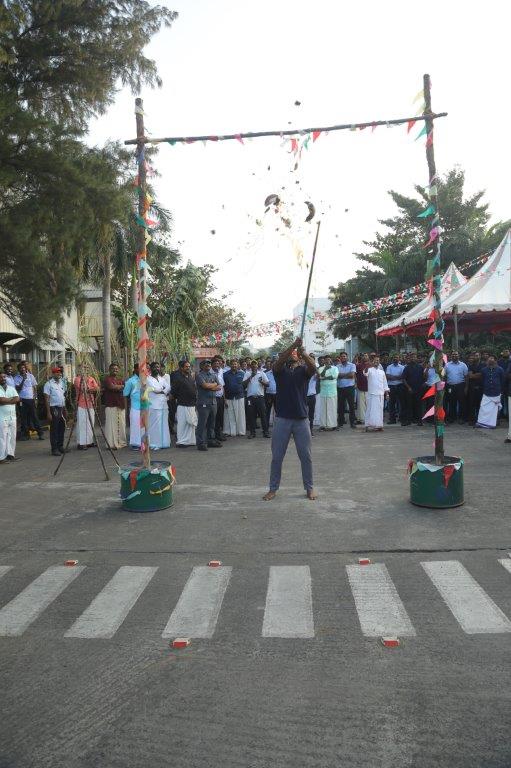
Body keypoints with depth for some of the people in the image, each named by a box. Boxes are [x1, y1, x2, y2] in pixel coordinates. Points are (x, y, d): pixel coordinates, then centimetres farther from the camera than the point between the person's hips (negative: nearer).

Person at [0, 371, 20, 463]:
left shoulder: (12, 388, 13)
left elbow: (17, 399, -1)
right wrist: (11, 399, -5)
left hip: (12, 416, 6)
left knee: (12, 436, 8)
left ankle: (10, 454, 16)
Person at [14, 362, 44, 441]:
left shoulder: (31, 376, 5)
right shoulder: (16, 378, 1)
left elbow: (35, 388, 7)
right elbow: (17, 389, -9)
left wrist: (35, 399, 1)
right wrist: (23, 380, -16)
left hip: (31, 399, 0)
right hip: (22, 400, 0)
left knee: (34, 416, 1)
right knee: (24, 417, 4)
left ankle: (40, 433, 4)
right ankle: (25, 434, 11)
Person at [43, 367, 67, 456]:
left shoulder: (61, 383, 13)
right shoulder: (49, 384, -9)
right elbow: (47, 399, -11)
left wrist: (65, 410, 17)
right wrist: (48, 412, -16)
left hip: (61, 409, 7)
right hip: (54, 409, -7)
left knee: (62, 428, 11)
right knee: (54, 429, -3)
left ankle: (60, 447, 21)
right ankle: (54, 449, 1)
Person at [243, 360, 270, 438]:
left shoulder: (262, 373, 9)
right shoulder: (247, 374, 8)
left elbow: (267, 384, 4)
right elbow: (244, 384, -5)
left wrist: (262, 382, -16)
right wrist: (250, 377, -15)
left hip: (260, 396, 0)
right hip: (250, 397, 0)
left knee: (263, 414, 0)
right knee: (251, 415, 3)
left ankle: (265, 431, 6)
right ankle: (252, 432, 11)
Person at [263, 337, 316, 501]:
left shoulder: (304, 369, 6)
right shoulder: (280, 370, 5)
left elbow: (313, 367, -18)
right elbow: (277, 362, -18)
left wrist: (302, 351, -35)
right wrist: (293, 345, -31)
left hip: (301, 419, 0)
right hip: (282, 419, 0)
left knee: (306, 456, 7)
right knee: (277, 456, 6)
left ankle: (309, 487, 21)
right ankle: (273, 489, 18)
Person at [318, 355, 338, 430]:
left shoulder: (334, 368, 10)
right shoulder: (321, 369, 12)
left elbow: (334, 376, -8)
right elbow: (320, 376, -6)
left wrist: (324, 378, -8)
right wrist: (325, 369, -15)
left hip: (332, 390, -1)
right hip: (323, 390, 1)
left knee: (332, 407, -3)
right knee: (323, 408, -1)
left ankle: (333, 424, -1)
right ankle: (324, 424, 1)